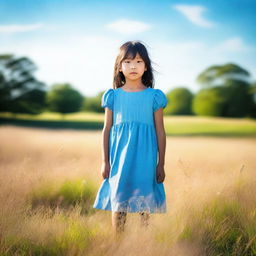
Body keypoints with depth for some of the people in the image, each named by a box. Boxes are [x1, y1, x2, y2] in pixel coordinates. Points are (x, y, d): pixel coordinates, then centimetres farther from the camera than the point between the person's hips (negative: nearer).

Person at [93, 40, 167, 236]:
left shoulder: (154, 97, 1)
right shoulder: (113, 96, 4)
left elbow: (160, 132, 4)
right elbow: (107, 129, 8)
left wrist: (161, 164, 2)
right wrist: (105, 161, 4)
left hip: (145, 160, -1)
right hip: (119, 158, 1)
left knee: (144, 205, 3)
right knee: (118, 204, 5)